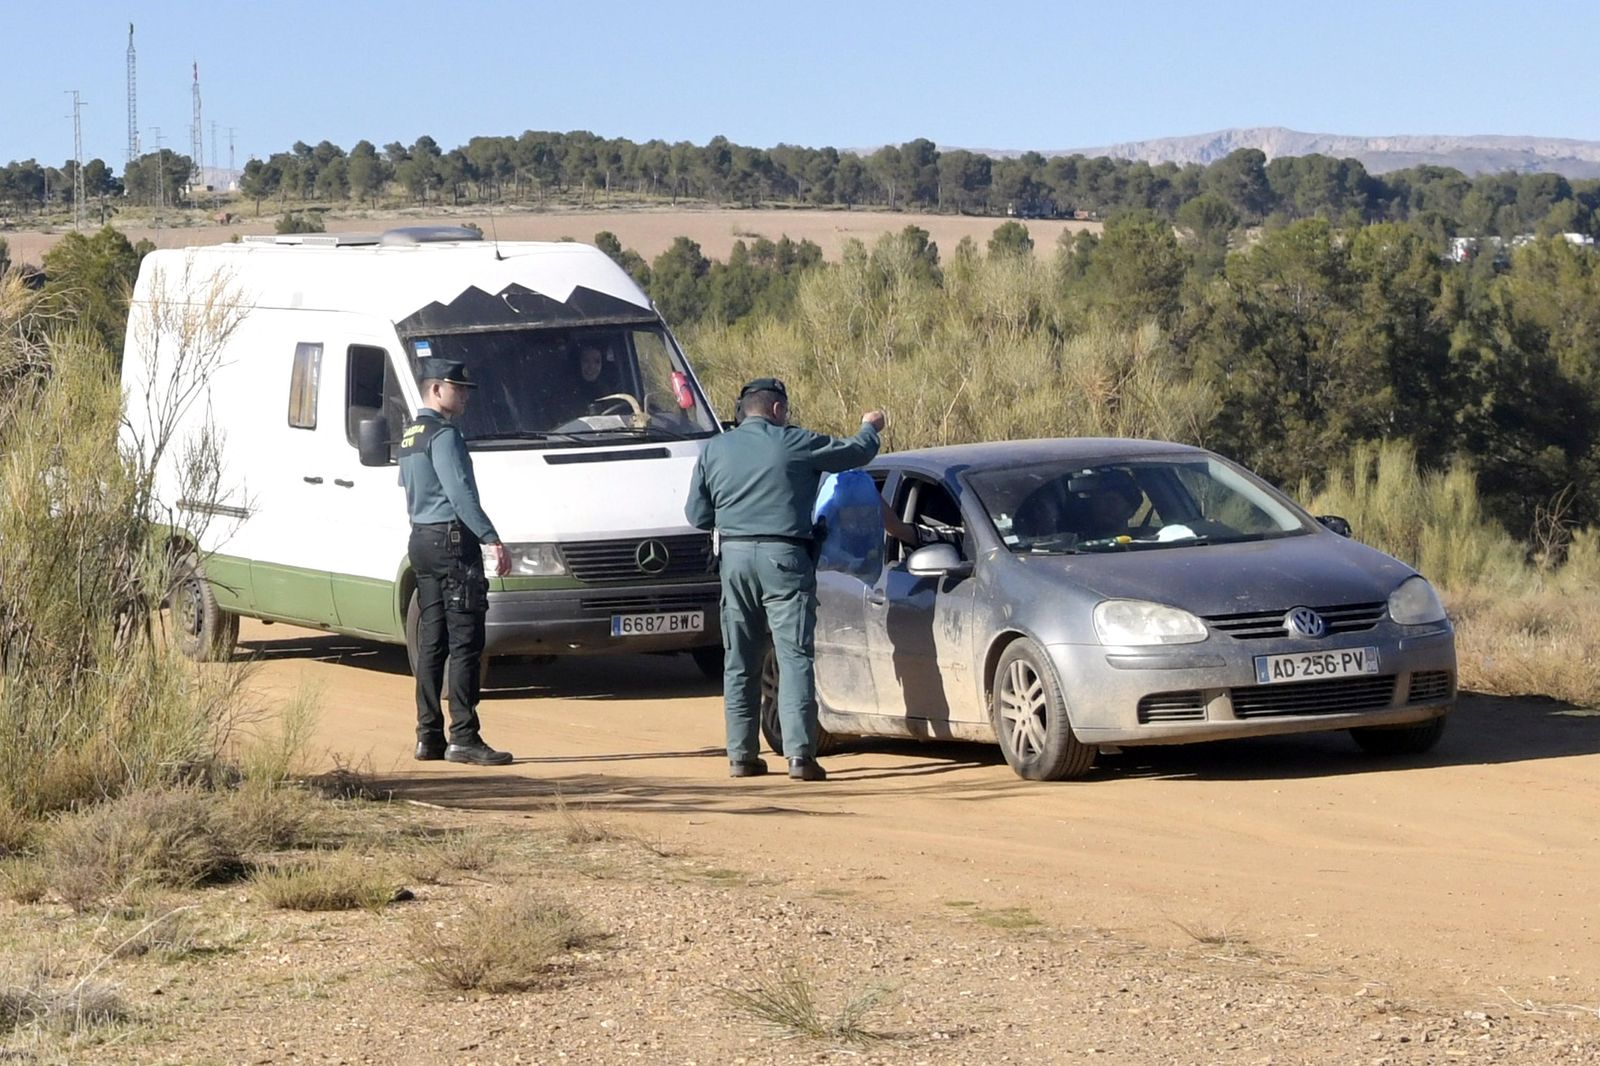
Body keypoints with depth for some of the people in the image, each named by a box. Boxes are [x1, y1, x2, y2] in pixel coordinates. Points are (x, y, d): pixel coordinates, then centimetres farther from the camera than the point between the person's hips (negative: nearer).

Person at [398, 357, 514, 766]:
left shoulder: (409, 435, 17)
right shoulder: (443, 435, -12)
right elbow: (461, 494, -20)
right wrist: (492, 540, -21)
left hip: (421, 540, 10)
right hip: (452, 541, -10)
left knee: (431, 641, 11)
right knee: (465, 642, -9)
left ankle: (428, 736, 12)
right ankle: (463, 737, -12)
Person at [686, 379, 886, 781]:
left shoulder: (713, 451, 8)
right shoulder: (795, 444, -2)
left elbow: (696, 515, 11)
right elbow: (858, 452, 9)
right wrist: (870, 427, 31)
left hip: (735, 558, 4)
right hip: (784, 557, -4)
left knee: (739, 661, 11)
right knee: (794, 657, -4)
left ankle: (741, 755, 12)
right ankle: (799, 754, -13)